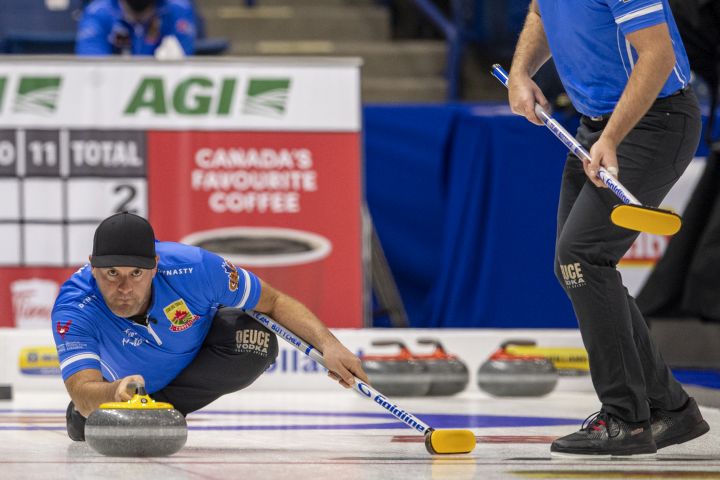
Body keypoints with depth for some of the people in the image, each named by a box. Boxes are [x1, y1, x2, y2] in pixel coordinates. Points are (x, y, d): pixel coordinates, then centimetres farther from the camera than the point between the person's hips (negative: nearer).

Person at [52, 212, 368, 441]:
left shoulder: (193, 269, -35)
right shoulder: (73, 309, -39)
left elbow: (273, 301, -19)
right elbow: (83, 392, -52)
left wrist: (328, 344, -32)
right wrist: (118, 391, -75)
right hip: (117, 383, 1)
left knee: (255, 340, -28)